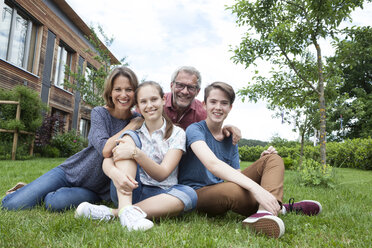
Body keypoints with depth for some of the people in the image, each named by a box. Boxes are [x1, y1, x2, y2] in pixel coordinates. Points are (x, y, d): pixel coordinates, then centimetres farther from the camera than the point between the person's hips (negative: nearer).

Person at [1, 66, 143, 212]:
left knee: (53, 202, -27)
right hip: (71, 172, 0)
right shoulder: (99, 113, -9)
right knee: (12, 204, -10)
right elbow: (106, 150, -26)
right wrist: (131, 127, -20)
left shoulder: (137, 121, -4)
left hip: (96, 189, 0)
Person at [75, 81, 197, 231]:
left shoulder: (177, 133, 0)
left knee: (189, 194, -32)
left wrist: (136, 153, -26)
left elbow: (162, 174, -11)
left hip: (160, 195, 0)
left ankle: (110, 213, -30)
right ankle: (126, 210, -35)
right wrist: (114, 172, -32)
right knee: (129, 137, -17)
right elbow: (106, 161, -8)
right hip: (129, 191, 1)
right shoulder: (134, 132, 7)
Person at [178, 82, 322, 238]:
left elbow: (236, 174, 10)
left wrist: (261, 163, -8)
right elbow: (212, 163, -30)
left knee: (273, 159, -4)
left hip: (222, 190, 7)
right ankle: (279, 208, -15)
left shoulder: (230, 139, 12)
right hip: (196, 193, -7)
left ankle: (265, 213, -32)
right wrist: (255, 188, -39)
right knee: (231, 189, -42)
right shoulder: (195, 130, -11)